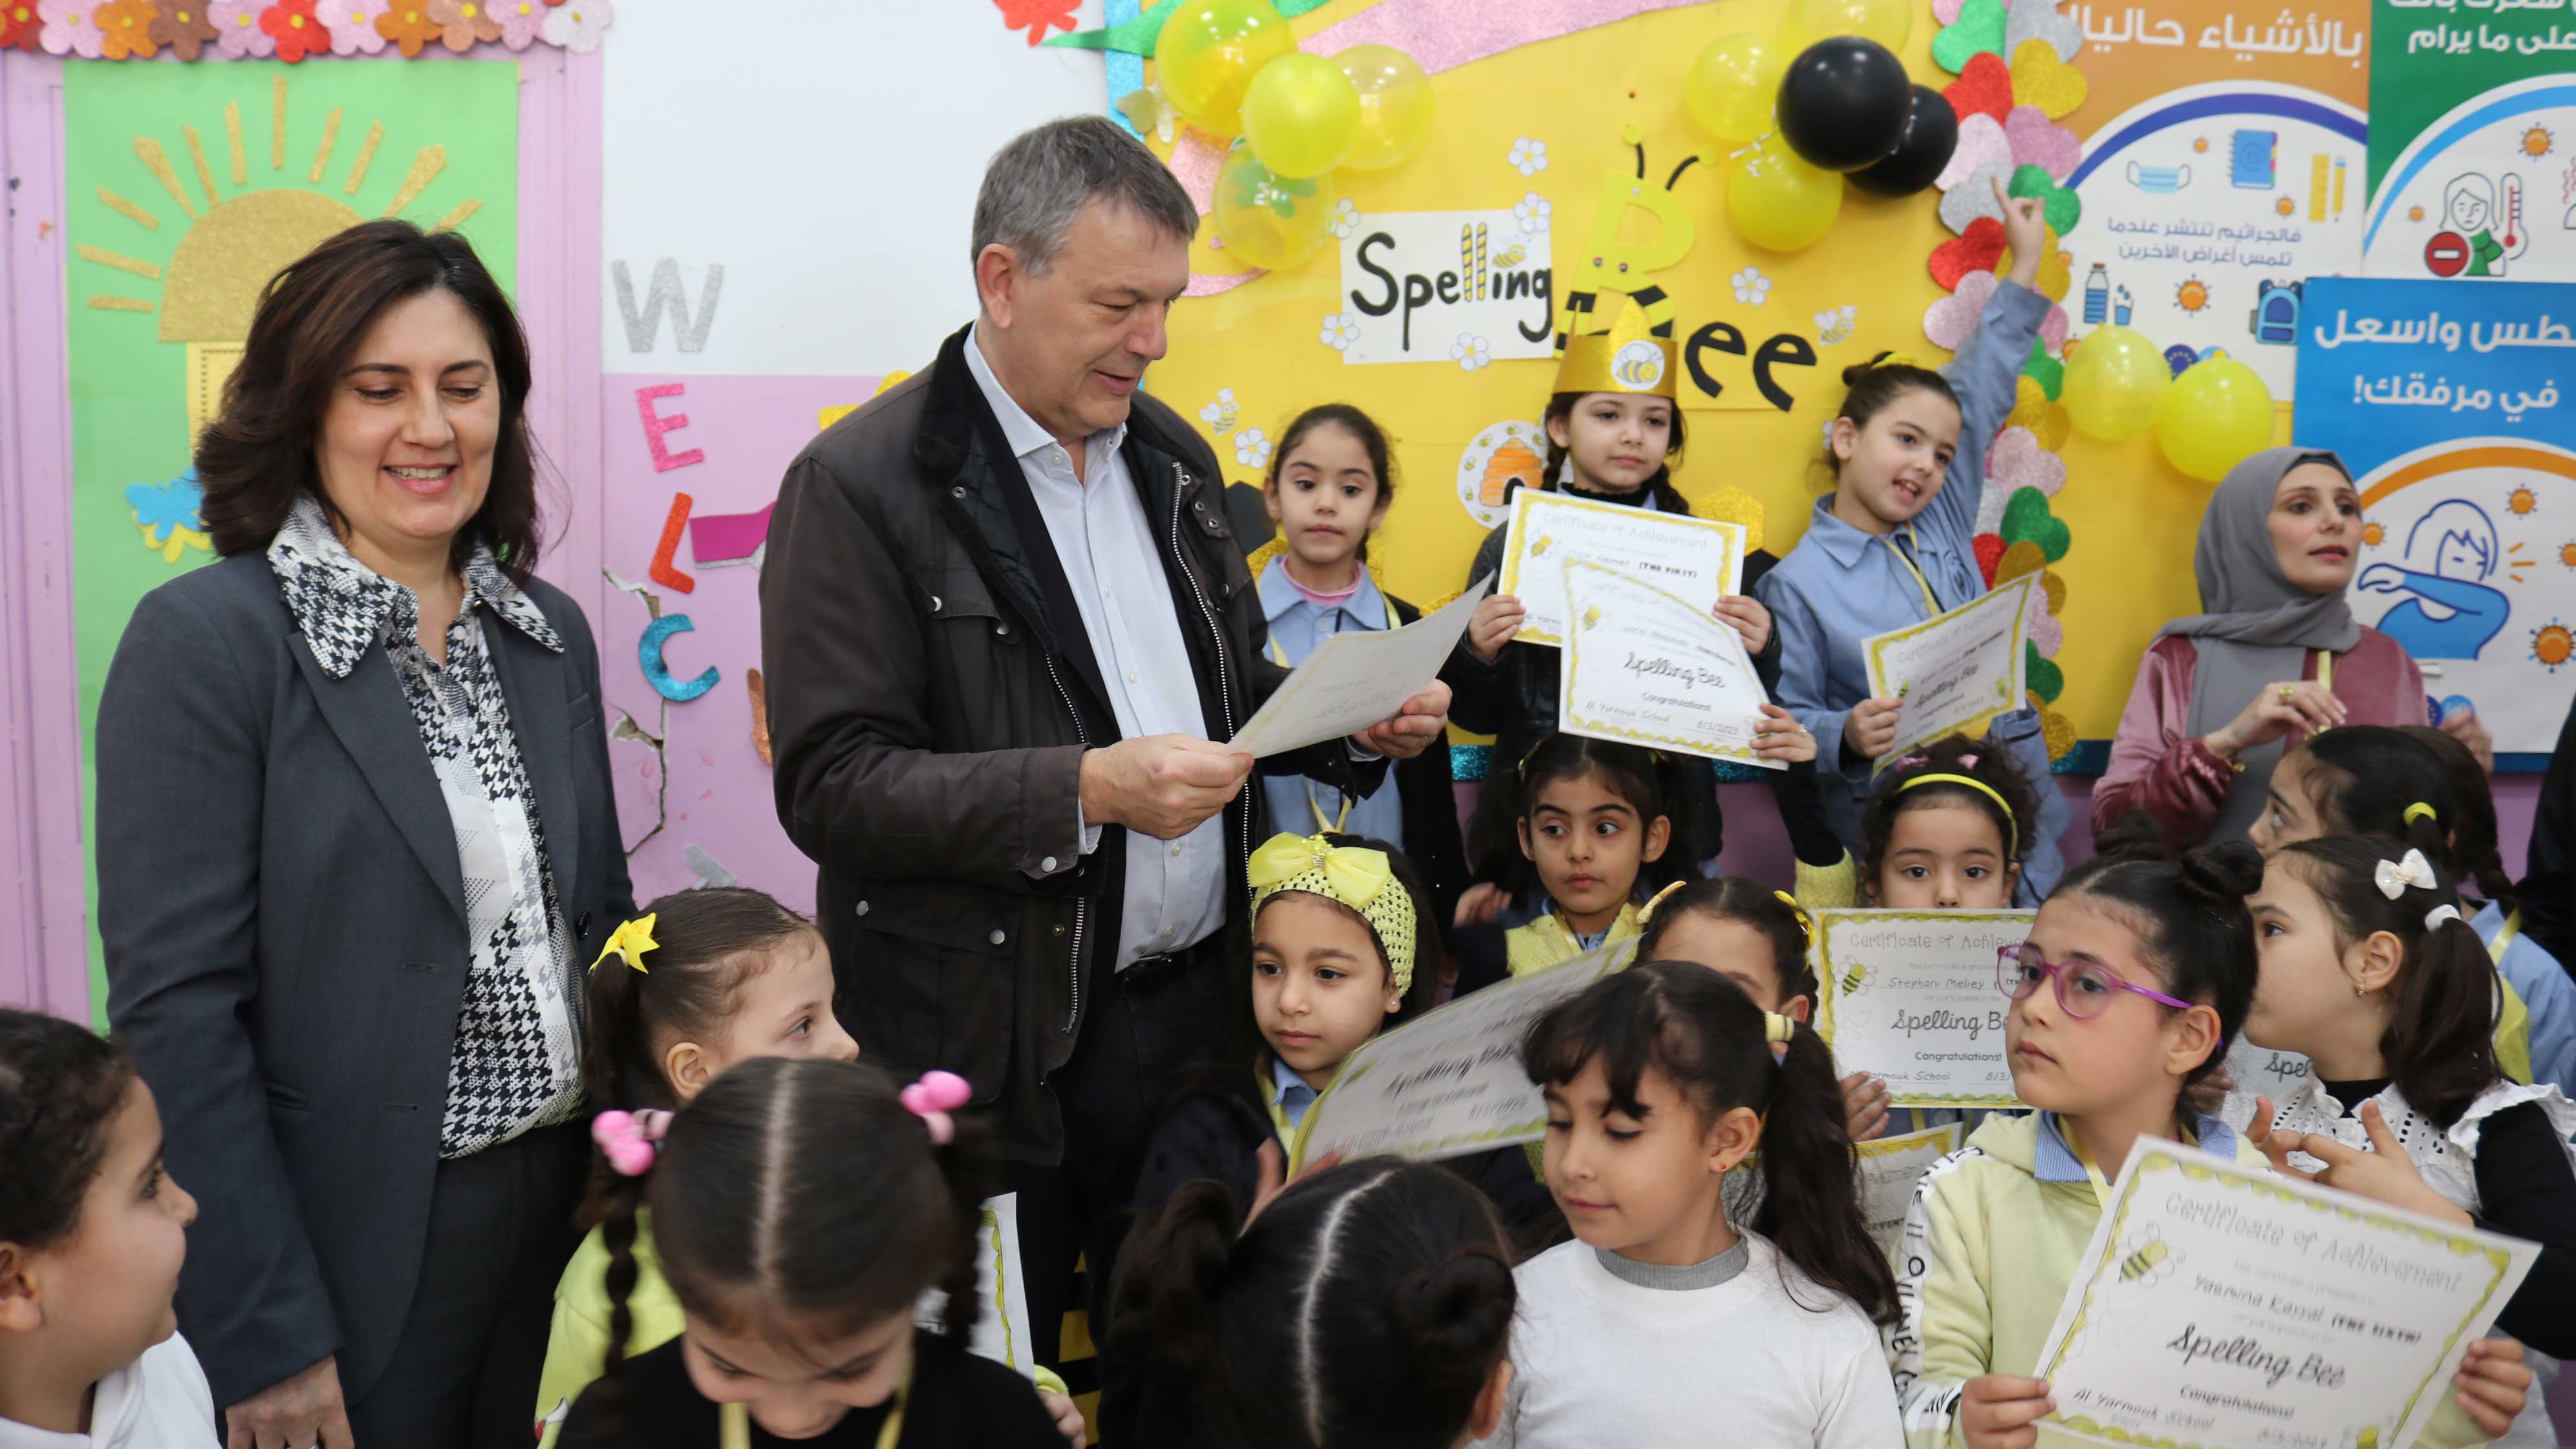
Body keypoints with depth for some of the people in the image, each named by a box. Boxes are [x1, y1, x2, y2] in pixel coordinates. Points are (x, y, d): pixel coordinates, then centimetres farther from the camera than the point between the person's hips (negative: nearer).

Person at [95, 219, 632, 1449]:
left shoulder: (546, 631, 6)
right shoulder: (204, 640, -12)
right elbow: (175, 1004, -14)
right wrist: (263, 1340, -15)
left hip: (561, 1211, 6)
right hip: (354, 1262, -5)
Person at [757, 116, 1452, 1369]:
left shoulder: (1173, 457, 11)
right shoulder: (862, 485, -12)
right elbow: (830, 785, -17)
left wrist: (1357, 721, 0)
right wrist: (1088, 790, -26)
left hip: (1196, 1005, 6)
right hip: (998, 1043, -6)